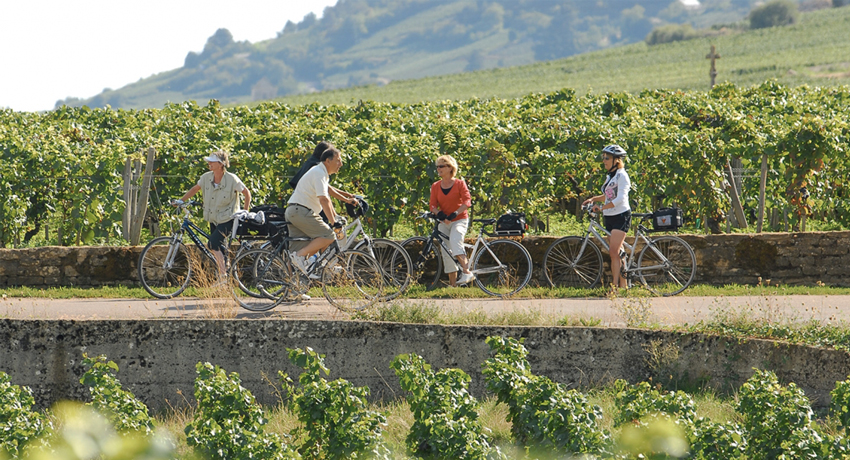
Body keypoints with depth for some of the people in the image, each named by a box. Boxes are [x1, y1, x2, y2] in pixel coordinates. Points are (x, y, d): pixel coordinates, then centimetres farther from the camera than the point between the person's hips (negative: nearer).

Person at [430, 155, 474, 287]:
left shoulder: (459, 184, -5)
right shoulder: (435, 186, 6)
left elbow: (467, 201, -15)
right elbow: (433, 205, 2)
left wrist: (455, 214, -29)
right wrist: (440, 214, -21)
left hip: (459, 220, -5)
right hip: (444, 223, 5)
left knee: (454, 240, -33)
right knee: (446, 253, 2)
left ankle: (467, 272, -37)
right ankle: (453, 285, 8)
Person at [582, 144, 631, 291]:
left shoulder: (622, 175, -11)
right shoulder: (610, 176, 15)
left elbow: (620, 198, -21)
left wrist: (602, 207, -25)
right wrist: (593, 199, 11)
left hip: (621, 216, -9)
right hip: (610, 218, 9)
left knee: (614, 252, -17)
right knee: (616, 253, 8)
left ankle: (616, 285, -20)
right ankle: (623, 285, 11)